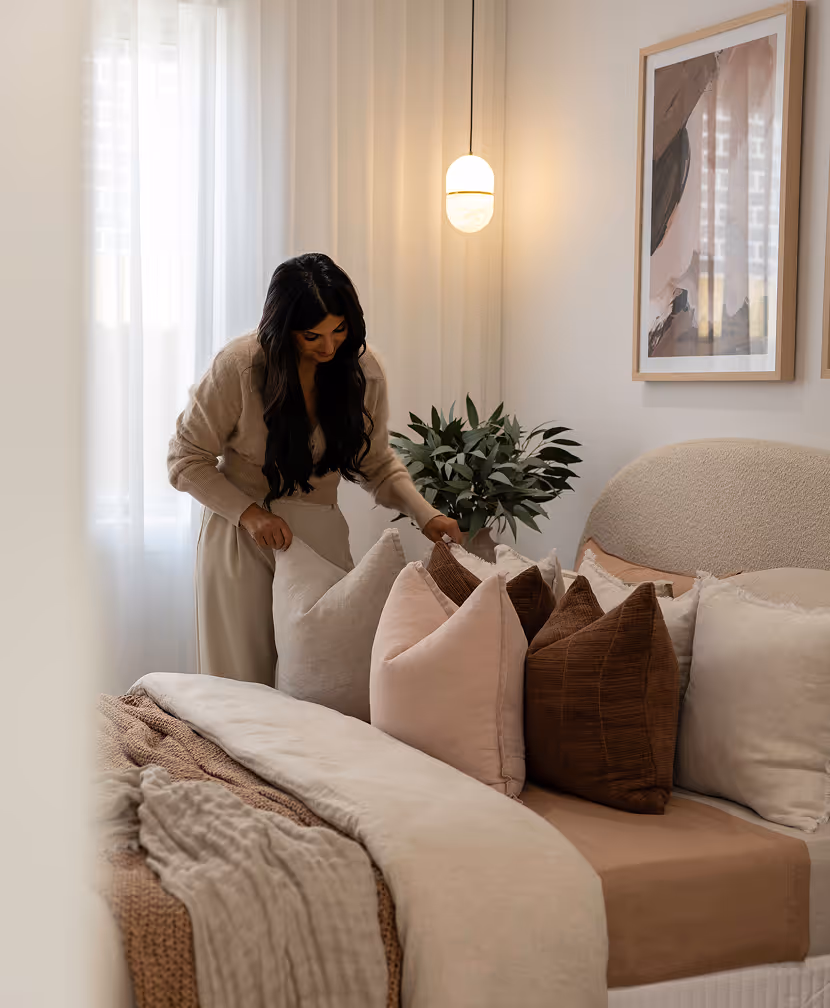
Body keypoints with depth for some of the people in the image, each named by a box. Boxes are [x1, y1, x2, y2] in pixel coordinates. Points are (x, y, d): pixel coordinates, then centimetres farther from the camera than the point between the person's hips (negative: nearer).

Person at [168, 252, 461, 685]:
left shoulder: (362, 369, -4)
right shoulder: (239, 365, -14)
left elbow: (377, 463, 8)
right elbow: (186, 460, -7)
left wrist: (425, 514, -8)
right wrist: (249, 513, -18)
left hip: (321, 535, 3)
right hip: (241, 536, -2)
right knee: (244, 685, 2)